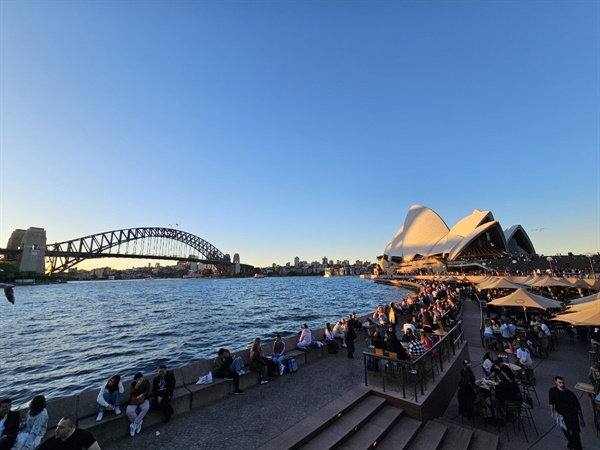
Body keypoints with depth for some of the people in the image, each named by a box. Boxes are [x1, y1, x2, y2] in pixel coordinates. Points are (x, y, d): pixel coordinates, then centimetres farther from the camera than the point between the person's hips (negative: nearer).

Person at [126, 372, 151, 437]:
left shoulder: (147, 381, -8)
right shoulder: (133, 384, -8)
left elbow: (147, 392, -7)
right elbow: (131, 394, -18)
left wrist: (142, 395, -25)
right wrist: (136, 386, -32)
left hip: (143, 399, -1)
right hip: (134, 400, 1)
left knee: (146, 408, -32)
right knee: (129, 411, -28)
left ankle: (134, 424, -14)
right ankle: (139, 422, -5)